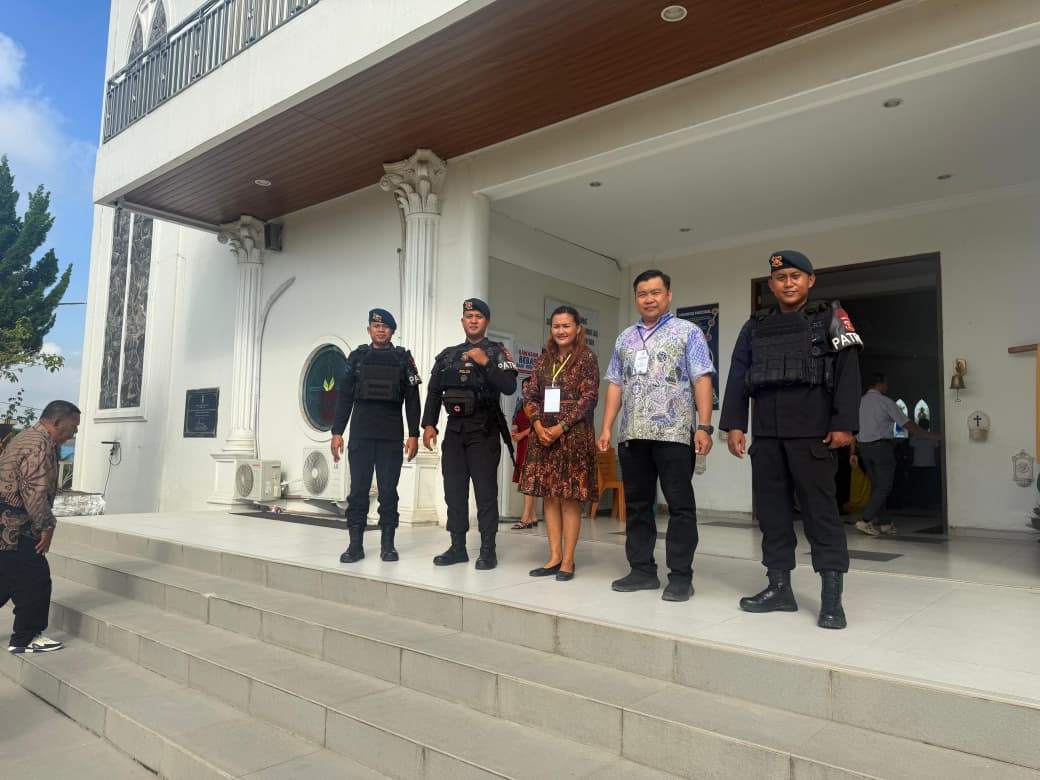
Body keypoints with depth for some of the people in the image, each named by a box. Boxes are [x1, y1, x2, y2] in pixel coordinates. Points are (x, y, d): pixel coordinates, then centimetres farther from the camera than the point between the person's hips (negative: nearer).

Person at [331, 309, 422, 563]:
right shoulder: (357, 357, 10)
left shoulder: (404, 359, 7)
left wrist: (414, 434, -4)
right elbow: (344, 397, 8)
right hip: (360, 435, 1)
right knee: (358, 489, 1)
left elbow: (412, 399, 3)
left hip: (391, 437, -1)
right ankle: (355, 545, 8)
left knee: (388, 490, 2)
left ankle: (387, 544, 10)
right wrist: (337, 432, 2)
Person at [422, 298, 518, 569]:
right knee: (454, 490, 7)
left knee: (485, 491, -3)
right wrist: (429, 424, 4)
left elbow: (509, 387, -12)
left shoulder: (497, 352, 2)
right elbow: (434, 392, 14)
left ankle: (487, 550, 3)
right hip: (454, 429, 5)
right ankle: (457, 547, 16)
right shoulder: (448, 355, 15)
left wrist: (485, 363, -20)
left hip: (484, 430, -5)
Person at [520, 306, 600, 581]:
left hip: (574, 434, -5)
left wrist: (561, 427, -13)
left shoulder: (587, 357, -1)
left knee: (569, 497, -2)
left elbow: (589, 397, -8)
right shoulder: (544, 359, 13)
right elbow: (531, 395, 10)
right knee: (548, 495, 6)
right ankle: (554, 557, 14)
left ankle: (568, 560, 6)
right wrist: (538, 425, -7)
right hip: (544, 433, 5)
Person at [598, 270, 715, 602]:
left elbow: (702, 381, -5)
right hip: (632, 435, 5)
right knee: (636, 505, 9)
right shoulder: (625, 338, 17)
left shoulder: (688, 332, 3)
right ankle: (642, 570, 19)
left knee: (680, 506, -1)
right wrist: (606, 428, 8)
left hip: (673, 434, -5)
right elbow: (615, 385, 15)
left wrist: (704, 427, -14)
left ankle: (680, 576, 7)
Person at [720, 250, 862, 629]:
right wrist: (734, 424, 1)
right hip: (766, 433, 5)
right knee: (771, 509, 7)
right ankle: (779, 587, 17)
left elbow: (848, 374, -3)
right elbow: (737, 377, 11)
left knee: (819, 509, -4)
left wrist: (843, 424, -13)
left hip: (813, 433, -4)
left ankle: (832, 598, 1)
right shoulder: (755, 326, 16)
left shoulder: (830, 318, 6)